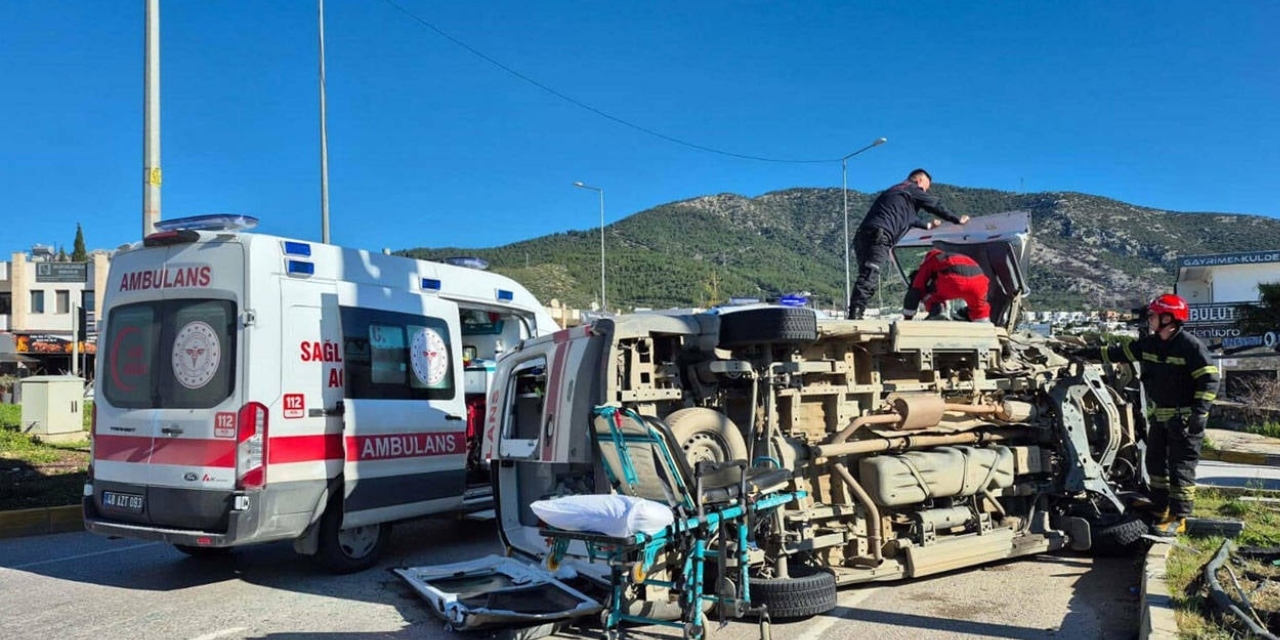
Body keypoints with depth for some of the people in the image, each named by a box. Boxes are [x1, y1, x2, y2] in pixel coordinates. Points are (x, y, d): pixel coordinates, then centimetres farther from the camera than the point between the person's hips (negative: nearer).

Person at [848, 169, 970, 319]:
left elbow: (906, 215, 53)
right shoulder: (913, 190, 14)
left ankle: (856, 313, -4)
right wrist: (958, 220, 34)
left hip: (862, 234, 9)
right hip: (879, 235, -9)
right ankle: (855, 313, -36)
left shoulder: (894, 191, 38)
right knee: (870, 275, -21)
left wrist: (927, 226, 67)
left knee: (867, 275, 7)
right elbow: (936, 205, 19)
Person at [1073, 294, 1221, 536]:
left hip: (1184, 419, -8)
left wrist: (1198, 412, -24)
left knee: (1181, 468, -4)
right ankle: (1160, 507, 30)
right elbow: (1117, 353, 12)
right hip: (1159, 416, 8)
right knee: (1155, 462, 16)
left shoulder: (1190, 346, -18)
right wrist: (1086, 354, 9)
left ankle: (1178, 518, 1)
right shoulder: (1149, 344, 5)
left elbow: (1210, 379, -19)